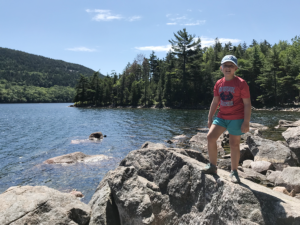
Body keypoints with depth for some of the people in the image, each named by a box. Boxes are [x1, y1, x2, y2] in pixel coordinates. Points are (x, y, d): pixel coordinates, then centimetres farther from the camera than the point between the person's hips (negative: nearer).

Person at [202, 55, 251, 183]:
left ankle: (234, 172, 18)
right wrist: (210, 119, 10)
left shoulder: (241, 83, -9)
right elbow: (215, 102, 12)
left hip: (237, 118, -4)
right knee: (210, 137, -8)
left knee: (234, 144, 2)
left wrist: (246, 123, -14)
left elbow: (247, 104, -9)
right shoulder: (219, 84, 6)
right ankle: (212, 166, 7)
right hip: (222, 117, 5)